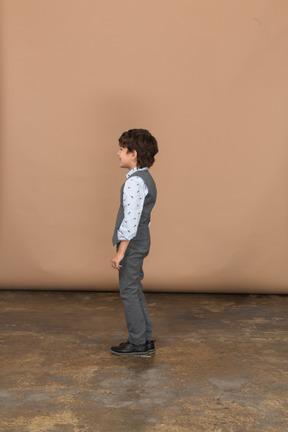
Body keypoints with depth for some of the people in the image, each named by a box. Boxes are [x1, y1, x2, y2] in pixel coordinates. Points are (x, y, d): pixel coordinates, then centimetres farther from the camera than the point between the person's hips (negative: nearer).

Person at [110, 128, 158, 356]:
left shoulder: (134, 182, -18)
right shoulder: (146, 178, 13)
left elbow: (131, 219, -23)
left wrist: (121, 251, -21)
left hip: (132, 244, -10)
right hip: (141, 241, 10)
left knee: (129, 292, 0)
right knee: (135, 291, 17)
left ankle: (138, 343, 11)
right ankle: (146, 340, 25)